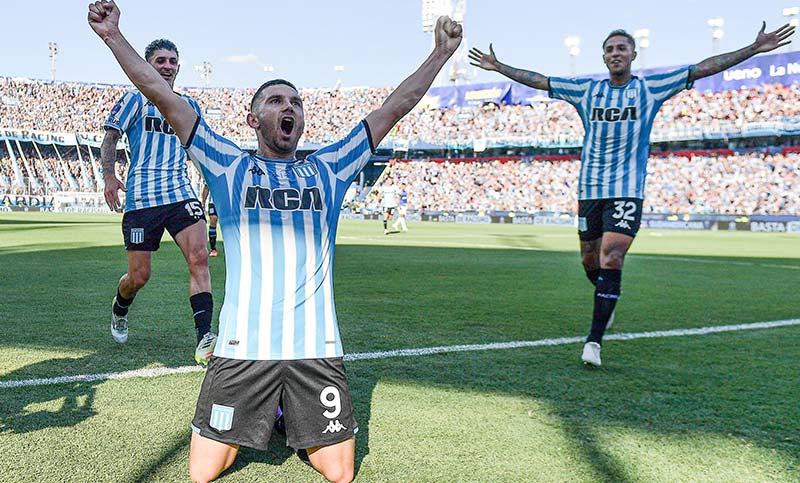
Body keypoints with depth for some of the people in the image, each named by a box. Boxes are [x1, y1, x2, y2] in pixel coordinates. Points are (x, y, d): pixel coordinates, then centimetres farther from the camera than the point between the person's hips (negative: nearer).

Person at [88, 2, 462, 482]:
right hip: (242, 349, -1)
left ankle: (295, 422, 34)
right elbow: (164, 96, 3)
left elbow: (394, 108, 11)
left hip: (318, 350, 1)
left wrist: (441, 52, 13)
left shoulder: (327, 169, 11)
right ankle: (258, 419, 33)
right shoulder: (230, 166, 6)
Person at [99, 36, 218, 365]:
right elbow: (110, 139, 4)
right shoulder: (135, 98, 7)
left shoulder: (188, 104, 18)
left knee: (199, 258, -19)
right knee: (139, 276, 2)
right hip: (141, 197, -3)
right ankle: (119, 309, 38)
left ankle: (204, 340, -22)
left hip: (181, 193, 3)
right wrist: (109, 176, -11)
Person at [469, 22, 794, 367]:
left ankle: (595, 340, -10)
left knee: (611, 260, -15)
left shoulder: (651, 87, 4)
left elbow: (703, 68, 2)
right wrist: (498, 67, 16)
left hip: (627, 191, -3)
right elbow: (539, 81, 14)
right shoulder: (586, 90, 9)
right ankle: (606, 300, 43)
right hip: (590, 189, 3)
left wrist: (755, 49, -2)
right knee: (590, 261, 10)